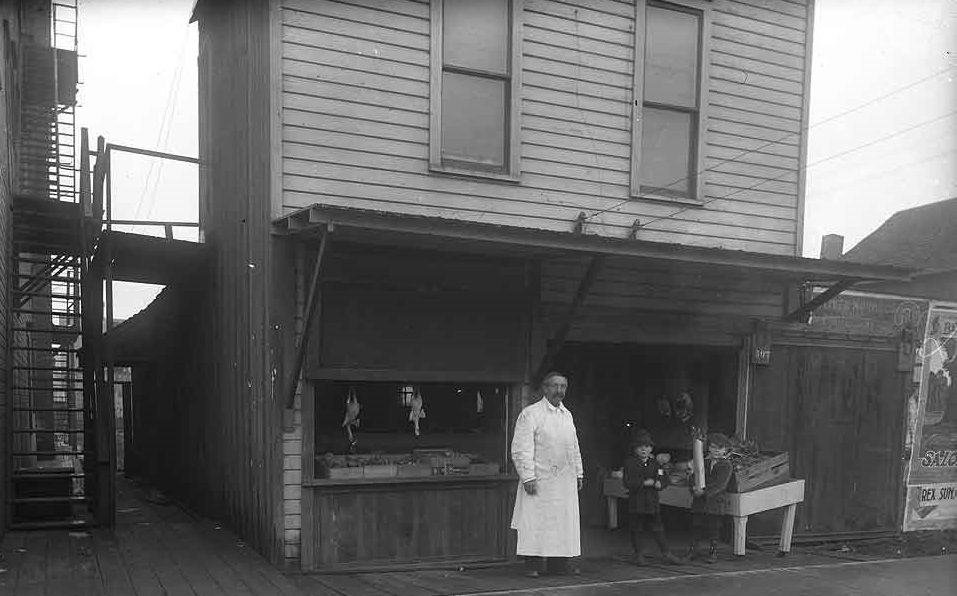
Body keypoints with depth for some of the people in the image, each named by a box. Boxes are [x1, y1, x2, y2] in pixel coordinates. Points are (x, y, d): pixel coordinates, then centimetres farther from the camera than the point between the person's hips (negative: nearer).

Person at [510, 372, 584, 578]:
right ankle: (533, 563, 6)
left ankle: (558, 561, 18)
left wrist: (578, 474, 16)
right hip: (540, 480, -6)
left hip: (565, 482, 7)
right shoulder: (530, 414, -7)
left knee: (564, 521, 8)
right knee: (536, 522, -3)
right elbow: (521, 450, -12)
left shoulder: (567, 415, 15)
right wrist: (528, 477, -18)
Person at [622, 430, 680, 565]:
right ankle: (639, 555, 15)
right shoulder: (630, 463, -3)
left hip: (652, 502, 3)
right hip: (636, 502, -3)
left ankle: (666, 554, 12)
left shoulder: (654, 463, 11)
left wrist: (659, 484, -14)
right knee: (636, 530, 4)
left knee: (658, 529, 4)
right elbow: (628, 483, -12)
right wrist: (644, 483, -19)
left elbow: (665, 479, 8)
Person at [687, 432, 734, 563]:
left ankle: (713, 552, 19)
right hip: (699, 502, 4)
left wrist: (705, 493, -23)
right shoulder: (704, 462, 10)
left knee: (713, 528, 4)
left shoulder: (726, 465, -5)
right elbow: (694, 477, 5)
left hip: (715, 500, -4)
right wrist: (694, 487, -17)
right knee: (696, 525, 8)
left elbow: (720, 484, -15)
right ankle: (692, 551, 21)